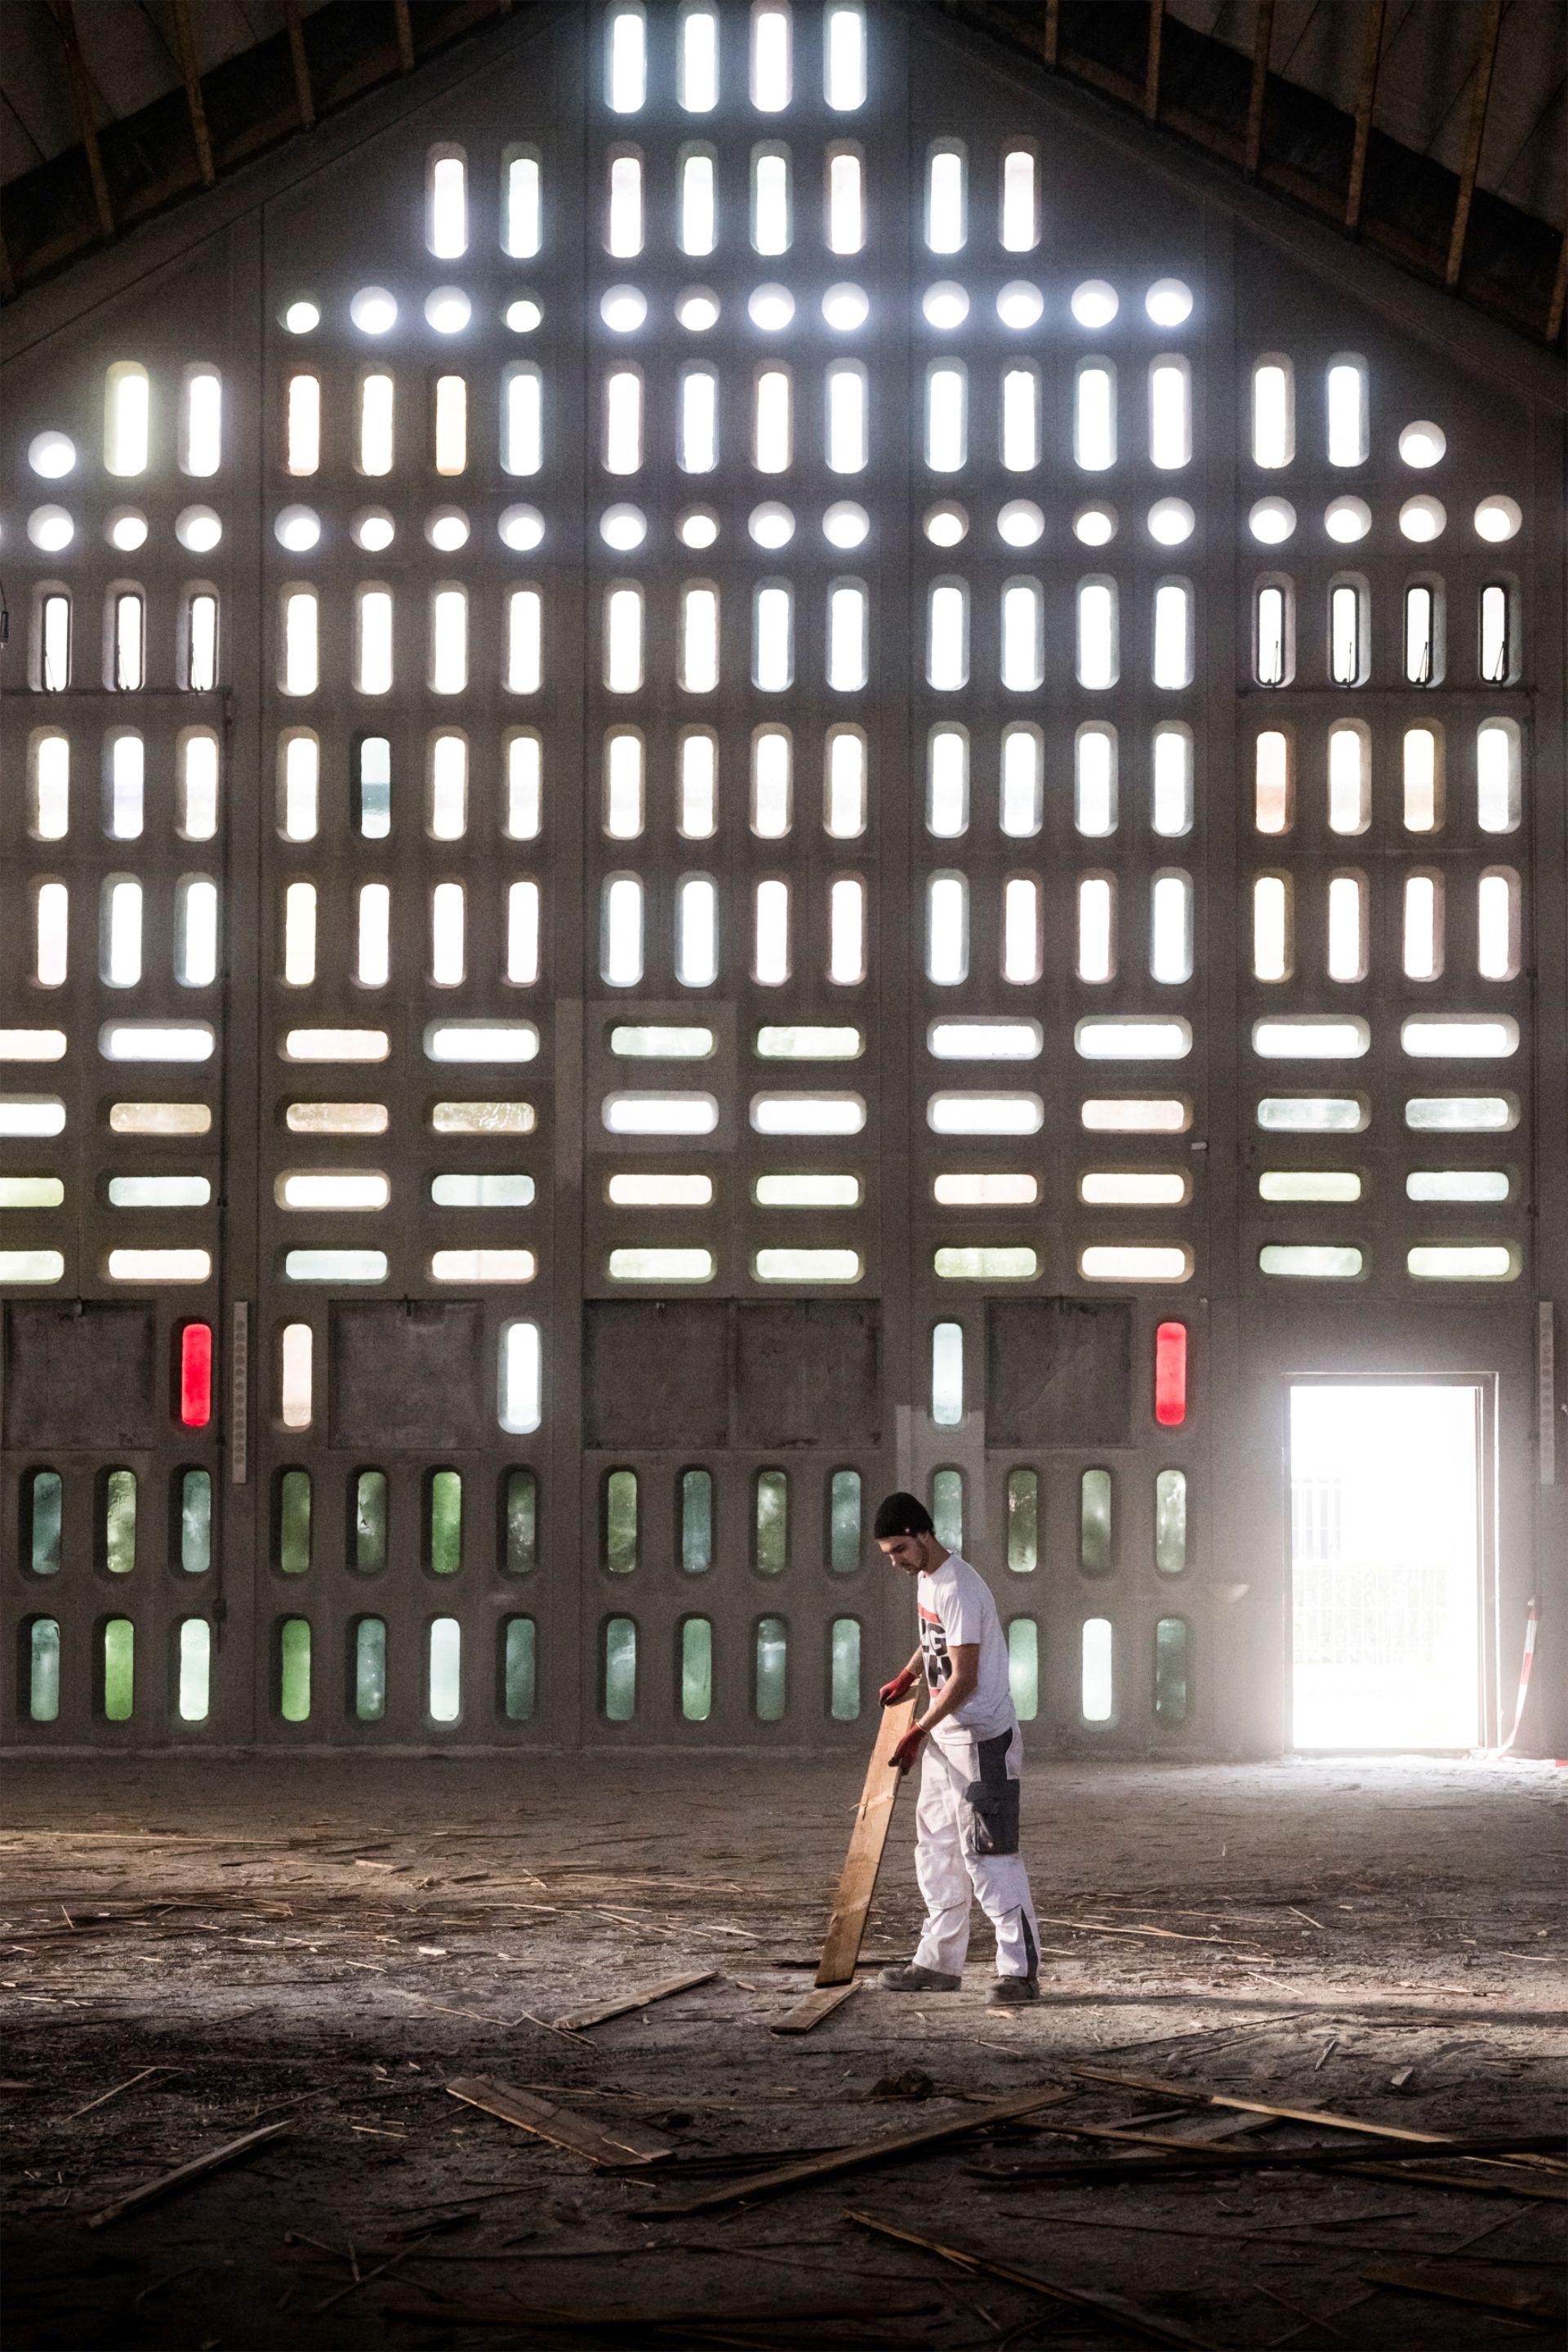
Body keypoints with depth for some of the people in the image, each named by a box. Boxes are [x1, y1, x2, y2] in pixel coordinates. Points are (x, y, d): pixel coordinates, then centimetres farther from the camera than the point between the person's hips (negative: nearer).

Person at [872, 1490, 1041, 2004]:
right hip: (945, 1737, 10)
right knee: (936, 1848, 13)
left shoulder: (959, 1590, -21)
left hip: (981, 1738, -10)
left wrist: (919, 1732, -22)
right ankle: (940, 1962, 20)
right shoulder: (926, 1579, 9)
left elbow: (964, 1680, -24)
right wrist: (906, 1677, 22)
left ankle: (1020, 1970, -9)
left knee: (987, 1854, -10)